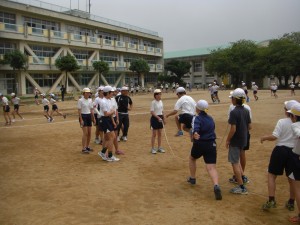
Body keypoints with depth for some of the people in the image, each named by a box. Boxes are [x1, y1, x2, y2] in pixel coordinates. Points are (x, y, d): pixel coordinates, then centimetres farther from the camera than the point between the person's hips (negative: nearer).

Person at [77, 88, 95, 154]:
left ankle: (87, 146, 21)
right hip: (83, 116, -6)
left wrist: (93, 118, 11)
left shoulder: (90, 100, 9)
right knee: (85, 133, -9)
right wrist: (81, 120, -15)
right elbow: (79, 111, -10)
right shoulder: (80, 100, -9)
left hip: (89, 116, 6)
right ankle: (83, 149, -2)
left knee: (89, 133, 8)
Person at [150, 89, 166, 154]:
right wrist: (158, 117, -25)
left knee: (159, 134, 12)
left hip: (160, 118, 7)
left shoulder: (161, 101, 8)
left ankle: (159, 147, 22)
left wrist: (163, 119, 14)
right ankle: (152, 148, 8)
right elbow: (152, 112, -17)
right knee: (154, 134, -1)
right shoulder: (153, 102, -13)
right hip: (154, 118, -7)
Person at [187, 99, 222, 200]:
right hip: (211, 145, 3)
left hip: (199, 144, -3)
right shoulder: (210, 118, 11)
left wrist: (195, 134, -49)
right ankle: (216, 186, -28)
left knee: (192, 158, 28)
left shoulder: (197, 118, -8)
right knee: (211, 167, -4)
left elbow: (195, 128, -30)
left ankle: (192, 178, 38)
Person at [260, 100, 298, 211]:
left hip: (281, 150, -4)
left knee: (271, 175, 9)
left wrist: (264, 137, -1)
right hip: (294, 152, 4)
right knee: (292, 178, 16)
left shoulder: (282, 122, -13)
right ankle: (291, 202, 26)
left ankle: (271, 200, 2)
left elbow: (274, 137, -18)